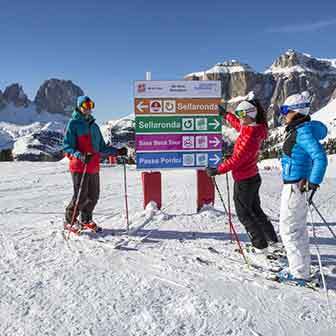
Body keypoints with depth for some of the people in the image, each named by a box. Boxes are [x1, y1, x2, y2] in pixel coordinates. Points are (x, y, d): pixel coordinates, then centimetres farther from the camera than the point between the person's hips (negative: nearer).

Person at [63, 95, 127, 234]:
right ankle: (69, 221, 15)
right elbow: (67, 146, -9)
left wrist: (117, 151, 9)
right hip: (79, 166, -6)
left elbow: (102, 148, 22)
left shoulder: (94, 126, 19)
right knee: (81, 196, -6)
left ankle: (86, 220, 30)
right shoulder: (73, 123, -1)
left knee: (93, 196, 10)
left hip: (94, 167, 6)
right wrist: (80, 156, -26)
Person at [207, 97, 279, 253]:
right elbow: (239, 125, 23)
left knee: (244, 214, 7)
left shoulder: (250, 137, -27)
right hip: (253, 177, 9)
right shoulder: (254, 128, 1)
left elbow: (236, 160, -27)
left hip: (244, 181, -9)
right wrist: (226, 114, 32)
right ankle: (272, 239, 35)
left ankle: (261, 247, 16)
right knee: (255, 210, 23)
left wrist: (217, 170, -19)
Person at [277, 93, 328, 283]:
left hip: (296, 187, -10)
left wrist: (313, 183, -26)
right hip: (298, 185, 10)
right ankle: (302, 267, 33)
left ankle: (300, 272, 11)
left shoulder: (303, 132, -19)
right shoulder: (298, 130, 10)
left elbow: (320, 158, -27)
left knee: (289, 229, 0)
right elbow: (314, 155, 22)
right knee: (299, 228, 19)